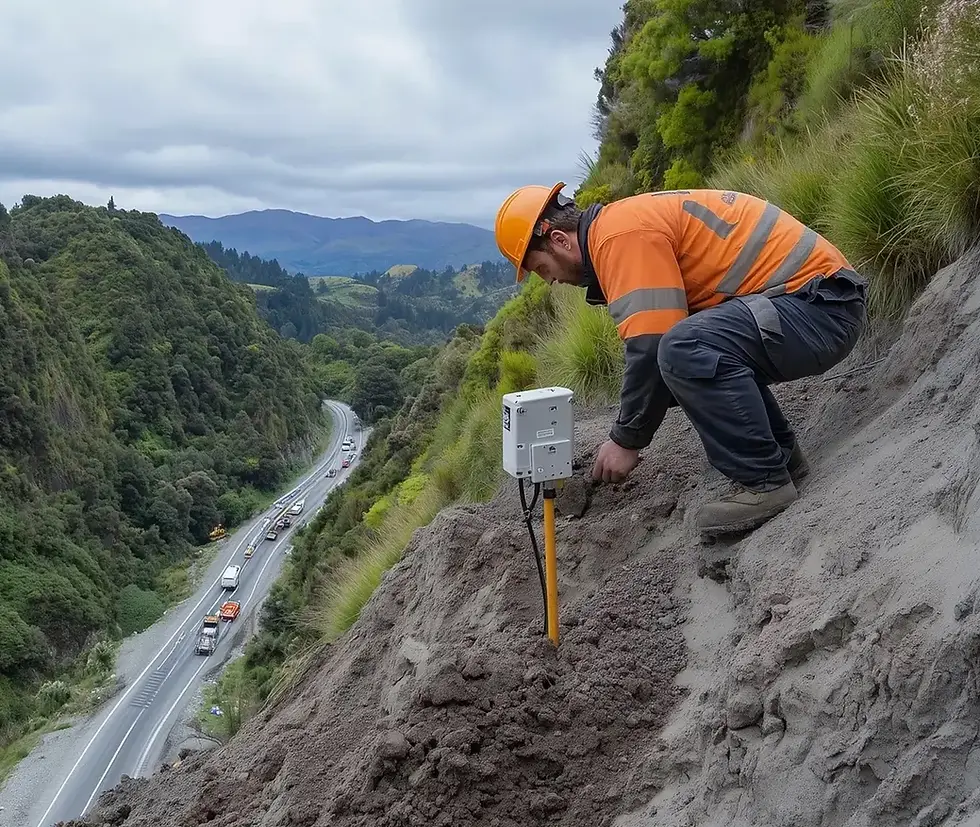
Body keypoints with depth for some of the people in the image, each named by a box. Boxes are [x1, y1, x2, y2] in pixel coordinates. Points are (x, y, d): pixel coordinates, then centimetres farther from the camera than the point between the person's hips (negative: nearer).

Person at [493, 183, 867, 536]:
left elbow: (650, 348, -21)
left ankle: (765, 482, -14)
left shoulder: (622, 234, -15)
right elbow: (654, 339, 25)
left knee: (687, 348, -30)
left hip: (822, 304, -11)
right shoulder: (628, 222, 18)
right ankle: (781, 455, 21)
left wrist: (626, 440, -8)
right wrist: (626, 432, 22)